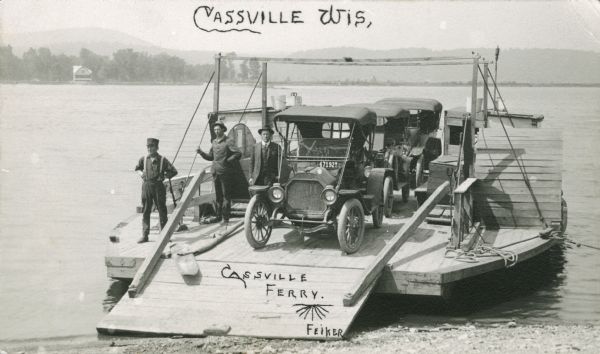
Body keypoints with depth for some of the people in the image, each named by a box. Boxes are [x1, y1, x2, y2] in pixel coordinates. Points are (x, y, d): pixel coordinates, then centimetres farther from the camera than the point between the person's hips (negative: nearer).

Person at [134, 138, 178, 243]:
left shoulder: (162, 160, -1)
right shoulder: (143, 159, 6)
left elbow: (173, 171, 3)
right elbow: (137, 168, 25)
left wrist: (165, 176, -8)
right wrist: (140, 173, 6)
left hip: (158, 186, -2)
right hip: (146, 186, 2)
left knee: (162, 210, 3)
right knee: (145, 211, 1)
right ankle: (144, 235, 2)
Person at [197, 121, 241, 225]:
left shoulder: (228, 142, -6)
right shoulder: (214, 142, 15)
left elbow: (238, 154, -15)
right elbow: (210, 157, 21)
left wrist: (228, 160, -12)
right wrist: (201, 152, 8)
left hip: (225, 172, -7)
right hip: (215, 172, 7)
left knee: (226, 196, -3)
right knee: (218, 196, 10)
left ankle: (225, 218, -2)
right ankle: (218, 217, 15)